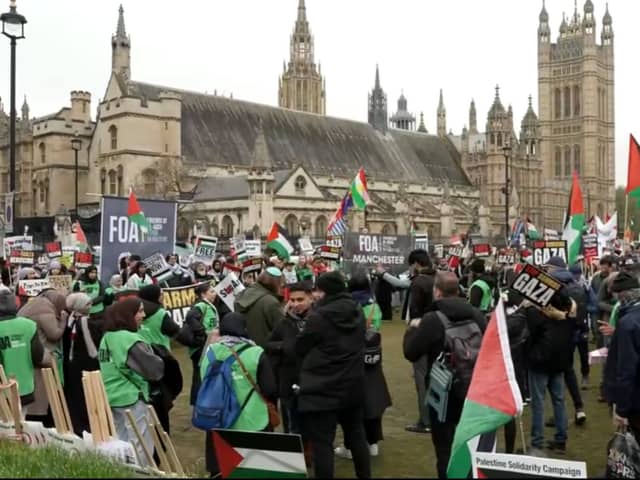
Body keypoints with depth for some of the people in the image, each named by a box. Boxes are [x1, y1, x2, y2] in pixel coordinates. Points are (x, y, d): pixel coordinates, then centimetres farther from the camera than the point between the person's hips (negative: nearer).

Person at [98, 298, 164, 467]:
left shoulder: (107, 338, 9)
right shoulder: (131, 340, -17)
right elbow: (154, 369, -16)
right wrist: (159, 361, 4)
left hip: (112, 398, 9)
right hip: (132, 399, -9)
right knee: (140, 448, -1)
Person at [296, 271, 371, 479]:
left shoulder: (318, 317, -18)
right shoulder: (358, 312, 2)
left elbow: (300, 349, -5)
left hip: (322, 389, -7)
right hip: (353, 385, 7)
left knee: (322, 443, 0)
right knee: (357, 435, 19)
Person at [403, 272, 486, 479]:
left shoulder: (432, 320, -20)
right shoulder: (477, 315, -4)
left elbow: (410, 352, -11)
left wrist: (413, 328, 6)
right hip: (474, 390, 5)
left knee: (446, 447, 7)